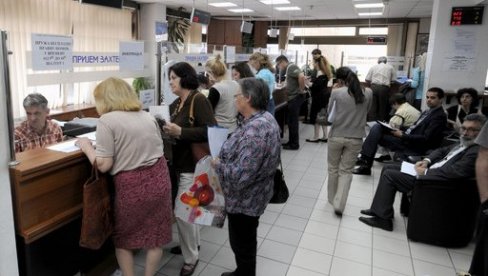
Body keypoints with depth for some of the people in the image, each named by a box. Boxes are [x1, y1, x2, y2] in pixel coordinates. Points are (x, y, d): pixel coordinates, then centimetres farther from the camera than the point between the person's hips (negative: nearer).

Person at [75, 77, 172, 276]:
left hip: (132, 185, -5)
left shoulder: (107, 120, -10)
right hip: (159, 178, 6)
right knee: (155, 235, 16)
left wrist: (86, 146, 3)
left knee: (123, 237, 19)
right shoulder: (147, 116, 10)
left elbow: (103, 165, -12)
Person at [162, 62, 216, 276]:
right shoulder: (175, 104, 8)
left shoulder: (199, 100, -15)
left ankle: (191, 258, 17)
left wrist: (180, 132, -25)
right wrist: (167, 130, -5)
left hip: (192, 164, -8)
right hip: (179, 162, 8)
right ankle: (193, 242, 41)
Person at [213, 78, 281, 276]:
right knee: (244, 242, 28)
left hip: (244, 199, -10)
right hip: (249, 196, 10)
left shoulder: (255, 130, -32)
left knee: (242, 244, 12)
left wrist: (216, 164, -18)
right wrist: (222, 158, 3)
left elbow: (239, 175, -34)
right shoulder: (264, 119, 1)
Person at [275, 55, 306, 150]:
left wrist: (301, 90, -21)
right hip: (293, 97, 10)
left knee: (293, 121, -2)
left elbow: (301, 77, -31)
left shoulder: (291, 67, -15)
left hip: (296, 97, -10)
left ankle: (294, 144, 7)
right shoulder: (289, 68, 15)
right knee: (290, 120, 15)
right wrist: (284, 84, 14)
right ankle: (291, 141, 24)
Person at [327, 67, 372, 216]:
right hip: (355, 138, 2)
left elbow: (330, 114, 1)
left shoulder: (336, 93, -12)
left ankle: (332, 198, 33)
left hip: (336, 136, -1)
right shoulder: (368, 93, -3)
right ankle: (339, 204, 5)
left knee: (333, 168, 18)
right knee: (346, 171, 12)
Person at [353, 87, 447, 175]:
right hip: (407, 139, 9)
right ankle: (364, 159, -13)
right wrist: (402, 132, -1)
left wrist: (402, 135, -18)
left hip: (414, 147, -9)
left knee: (377, 135, -17)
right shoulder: (427, 112, 19)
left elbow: (426, 139, -17)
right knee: (377, 127, -7)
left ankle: (365, 164, -11)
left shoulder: (440, 116, -8)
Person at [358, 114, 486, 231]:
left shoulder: (477, 151, -20)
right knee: (388, 168, 11)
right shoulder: (463, 143, 10)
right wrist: (427, 160, 2)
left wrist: (426, 172, -20)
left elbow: (456, 171, -30)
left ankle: (383, 218, -3)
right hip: (430, 170, 10)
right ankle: (380, 208, 17)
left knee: (389, 174, -12)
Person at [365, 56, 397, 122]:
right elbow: (393, 80, 10)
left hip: (374, 87, 1)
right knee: (383, 106, 8)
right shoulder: (390, 67, 14)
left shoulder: (373, 67, 14)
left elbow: (367, 80, 7)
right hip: (384, 88, 0)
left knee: (372, 106, 2)